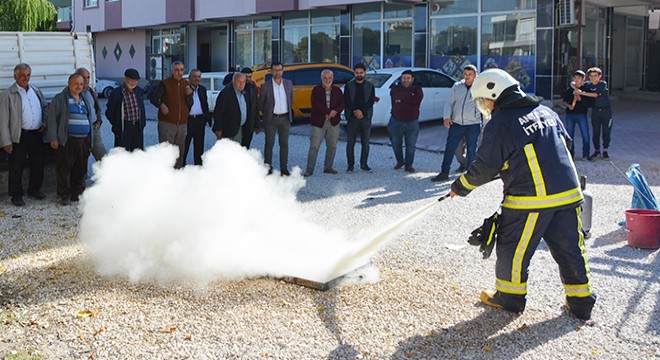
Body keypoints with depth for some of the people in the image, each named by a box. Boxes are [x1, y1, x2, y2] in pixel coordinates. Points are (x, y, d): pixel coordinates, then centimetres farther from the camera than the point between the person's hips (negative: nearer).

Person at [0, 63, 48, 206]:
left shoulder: (36, 91, 9)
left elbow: (45, 108, 23)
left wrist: (44, 124, 7)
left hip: (36, 134, 5)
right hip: (19, 136, -5)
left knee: (38, 164, 14)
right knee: (16, 167, 2)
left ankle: (34, 189, 32)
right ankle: (16, 195, 15)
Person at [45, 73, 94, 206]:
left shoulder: (84, 100, 18)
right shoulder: (60, 99, -1)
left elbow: (89, 119, 24)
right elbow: (52, 118, -4)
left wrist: (91, 140, 19)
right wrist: (53, 139, -11)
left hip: (83, 140, 5)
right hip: (66, 141, -5)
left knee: (81, 169, 8)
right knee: (64, 168, -3)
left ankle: (77, 193, 19)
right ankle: (65, 195, 6)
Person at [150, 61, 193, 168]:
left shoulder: (187, 84, 11)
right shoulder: (165, 83, -3)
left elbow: (190, 104, 9)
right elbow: (153, 99, -6)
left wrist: (189, 95, -11)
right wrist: (161, 105, -27)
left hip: (182, 123, 5)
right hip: (167, 123, -5)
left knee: (180, 151, 9)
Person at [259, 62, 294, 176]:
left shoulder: (288, 84, 4)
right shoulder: (266, 86, -5)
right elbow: (261, 103, 4)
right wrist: (267, 114, 9)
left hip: (285, 118, 3)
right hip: (271, 119, -3)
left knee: (284, 144, 6)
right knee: (269, 144, 1)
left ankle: (284, 168, 12)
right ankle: (268, 168, 8)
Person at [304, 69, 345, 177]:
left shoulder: (337, 90, 10)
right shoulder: (316, 90, 1)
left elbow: (342, 103, 2)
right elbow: (315, 104, -12)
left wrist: (336, 111, -18)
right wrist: (327, 112, -16)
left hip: (333, 122, 4)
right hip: (319, 122, -4)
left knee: (332, 146, 9)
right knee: (314, 146, -7)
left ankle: (328, 167, 22)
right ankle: (309, 169, -5)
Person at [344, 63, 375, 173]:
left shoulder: (370, 86, 8)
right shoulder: (349, 85, 5)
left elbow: (371, 101, -2)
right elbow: (346, 101, -4)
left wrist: (362, 111, -15)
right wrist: (355, 111, -17)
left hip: (365, 117, 1)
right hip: (352, 117, -1)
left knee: (365, 143, 4)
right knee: (350, 143, -1)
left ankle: (364, 164, 15)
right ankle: (350, 165, 6)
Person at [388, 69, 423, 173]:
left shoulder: (417, 89, 3)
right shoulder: (395, 88, 5)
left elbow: (417, 99, -20)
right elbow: (395, 96, -19)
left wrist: (401, 99, -15)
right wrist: (409, 98, -17)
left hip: (412, 122, -1)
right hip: (396, 121, 1)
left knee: (411, 145, 3)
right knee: (396, 144, 11)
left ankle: (409, 165, 13)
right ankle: (400, 161, 32)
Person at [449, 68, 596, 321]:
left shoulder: (500, 124, -8)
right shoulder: (545, 112, 14)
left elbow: (486, 167, -6)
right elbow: (564, 143, 21)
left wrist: (461, 187, 9)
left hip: (531, 198, -7)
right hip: (568, 193, 7)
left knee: (513, 247, 9)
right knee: (569, 246, 13)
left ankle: (510, 297, 21)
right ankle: (580, 300, 20)